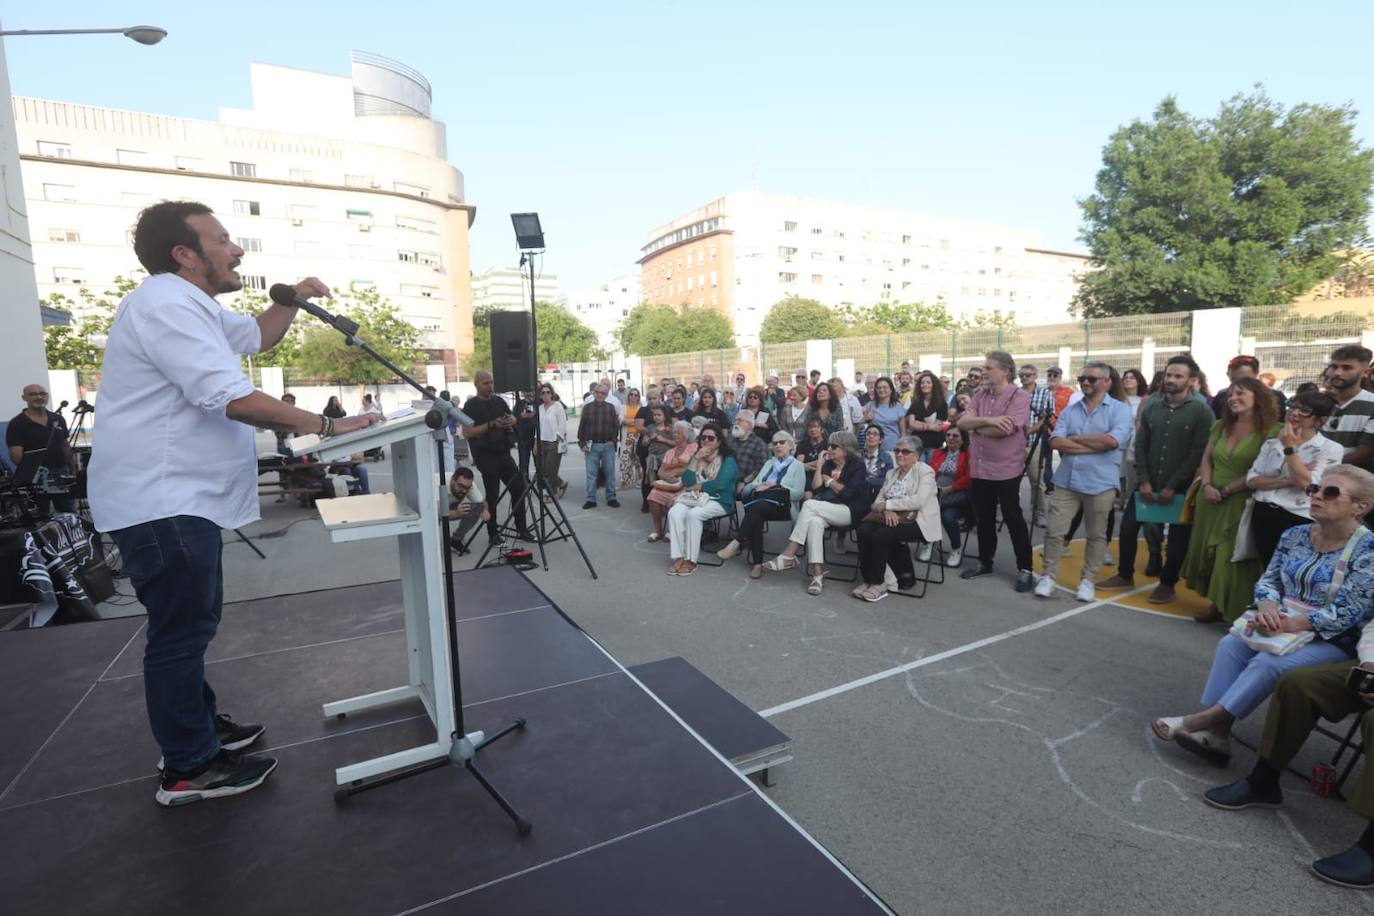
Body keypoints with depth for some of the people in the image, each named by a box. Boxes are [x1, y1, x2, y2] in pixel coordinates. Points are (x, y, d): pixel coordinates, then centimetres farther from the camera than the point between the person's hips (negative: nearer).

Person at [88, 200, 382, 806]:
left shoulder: (190, 305, 16)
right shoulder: (167, 303, -18)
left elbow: (258, 336, 29)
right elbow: (234, 399, -27)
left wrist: (293, 299, 11)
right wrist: (325, 425, -23)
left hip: (180, 496, 11)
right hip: (160, 499, -11)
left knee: (191, 622, 20)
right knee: (182, 630, -2)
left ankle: (197, 724, 36)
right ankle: (189, 769, 11)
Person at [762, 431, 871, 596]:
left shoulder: (857, 465, 1)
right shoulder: (829, 464, 18)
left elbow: (848, 493, -11)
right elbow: (816, 488, 8)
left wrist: (829, 480, -1)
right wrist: (820, 465, 0)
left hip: (850, 512, -5)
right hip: (827, 511, 5)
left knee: (810, 504, -29)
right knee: (815, 521, -33)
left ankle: (788, 556, -30)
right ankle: (818, 573, -37)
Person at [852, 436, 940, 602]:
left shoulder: (925, 471, -1)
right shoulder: (891, 473, 19)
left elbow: (918, 500, -17)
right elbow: (878, 500, 11)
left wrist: (888, 504, -13)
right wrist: (887, 510, -12)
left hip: (916, 521, -6)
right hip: (892, 518, 6)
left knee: (880, 535, -29)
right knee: (864, 530, -23)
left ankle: (877, 583, -16)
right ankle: (867, 579, -16)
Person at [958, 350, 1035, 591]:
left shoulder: (1019, 397, -12)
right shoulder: (980, 395, 7)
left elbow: (1004, 429, -25)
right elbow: (962, 422, -4)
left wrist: (976, 427, -8)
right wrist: (988, 420, -20)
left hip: (1006, 470, -6)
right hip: (979, 469, 6)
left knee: (1013, 520, 3)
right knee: (984, 519, 16)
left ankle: (1025, 569, 15)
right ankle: (985, 562, 30)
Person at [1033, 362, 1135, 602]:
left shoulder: (1120, 409, -2)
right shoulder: (1069, 411, 9)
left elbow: (1112, 440, -20)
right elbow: (1055, 442, -6)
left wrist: (1075, 438, -8)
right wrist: (1095, 446, -14)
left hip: (1101, 483, -3)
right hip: (1066, 481, 3)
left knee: (1097, 535, 10)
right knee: (1054, 530, 2)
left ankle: (1088, 580, 23)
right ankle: (1048, 576, 14)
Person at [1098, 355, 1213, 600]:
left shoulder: (1200, 411, -7)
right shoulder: (1151, 407, 7)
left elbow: (1198, 454, -12)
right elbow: (1140, 446, 5)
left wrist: (1172, 486, -14)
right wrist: (1144, 480, -6)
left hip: (1181, 487, -4)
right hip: (1149, 483, 4)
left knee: (1177, 538, 7)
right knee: (1128, 526, 4)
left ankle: (1167, 584, 23)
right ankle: (1125, 575, 21)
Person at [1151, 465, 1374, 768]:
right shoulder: (1295, 536, 5)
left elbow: (1347, 614, -19)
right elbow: (1268, 580, 7)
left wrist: (1289, 625, -25)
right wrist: (1268, 606, -15)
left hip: (1333, 641, -5)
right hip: (1284, 626, 6)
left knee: (1268, 663, -30)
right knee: (1231, 644, -20)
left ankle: (1210, 719, -20)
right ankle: (1215, 732, -23)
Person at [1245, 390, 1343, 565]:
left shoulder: (1330, 449, -4)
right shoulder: (1271, 443, 9)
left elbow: (1307, 484, -17)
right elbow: (1251, 480, 0)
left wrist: (1290, 448, -15)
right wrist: (1288, 480, -14)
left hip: (1298, 521, -4)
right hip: (1262, 515, 4)